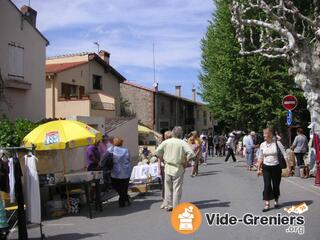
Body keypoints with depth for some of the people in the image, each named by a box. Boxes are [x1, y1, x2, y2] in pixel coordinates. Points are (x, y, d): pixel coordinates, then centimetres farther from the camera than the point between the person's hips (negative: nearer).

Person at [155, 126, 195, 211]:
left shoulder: (166, 142, 0)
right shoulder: (182, 143, -9)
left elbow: (157, 152, 1)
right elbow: (191, 154, -16)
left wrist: (164, 159, 10)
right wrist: (185, 162, -3)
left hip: (168, 167, 3)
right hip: (178, 169, -3)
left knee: (168, 188, 14)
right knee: (177, 188, 5)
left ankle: (168, 206, 21)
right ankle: (175, 207, 9)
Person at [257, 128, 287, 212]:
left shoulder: (277, 143, -9)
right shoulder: (262, 145, 1)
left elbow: (284, 154, -5)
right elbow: (260, 158, 10)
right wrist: (258, 169, 9)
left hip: (276, 167, -2)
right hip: (266, 167, 2)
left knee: (276, 185, 9)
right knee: (267, 185, -7)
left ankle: (276, 200, 32)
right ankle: (267, 204, -3)